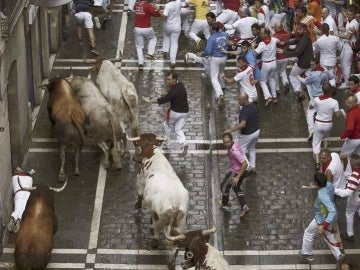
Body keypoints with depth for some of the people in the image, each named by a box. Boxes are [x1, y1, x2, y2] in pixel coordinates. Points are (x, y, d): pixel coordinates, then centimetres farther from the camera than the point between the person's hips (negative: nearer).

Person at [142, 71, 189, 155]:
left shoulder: (174, 91, -23)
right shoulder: (180, 85, 5)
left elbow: (164, 99, -25)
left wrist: (150, 101, -21)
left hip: (175, 112, -7)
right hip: (185, 112, 7)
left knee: (167, 125, 18)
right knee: (178, 129, 13)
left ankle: (167, 144, 26)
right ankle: (183, 144, -11)